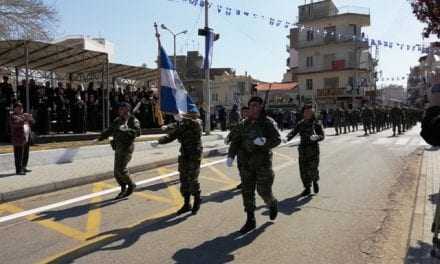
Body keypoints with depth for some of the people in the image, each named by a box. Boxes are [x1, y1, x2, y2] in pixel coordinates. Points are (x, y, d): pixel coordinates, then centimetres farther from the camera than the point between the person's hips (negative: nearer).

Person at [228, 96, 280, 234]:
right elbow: (235, 141, 8)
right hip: (246, 162, 4)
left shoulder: (268, 122, -4)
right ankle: (250, 221, 16)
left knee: (263, 190, 0)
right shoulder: (244, 124, 8)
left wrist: (264, 143, -28)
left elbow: (277, 139, -10)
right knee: (247, 192, 5)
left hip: (263, 162, -4)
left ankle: (272, 204, 35)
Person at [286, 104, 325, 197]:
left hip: (313, 150, -4)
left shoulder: (316, 124, -5)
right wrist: (287, 138, -17)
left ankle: (315, 181, 30)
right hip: (303, 150, 4)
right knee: (303, 170, 4)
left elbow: (322, 136, -10)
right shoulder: (300, 124, 6)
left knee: (312, 170, -5)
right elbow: (293, 132, 3)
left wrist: (316, 137, -33)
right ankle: (307, 188, 21)